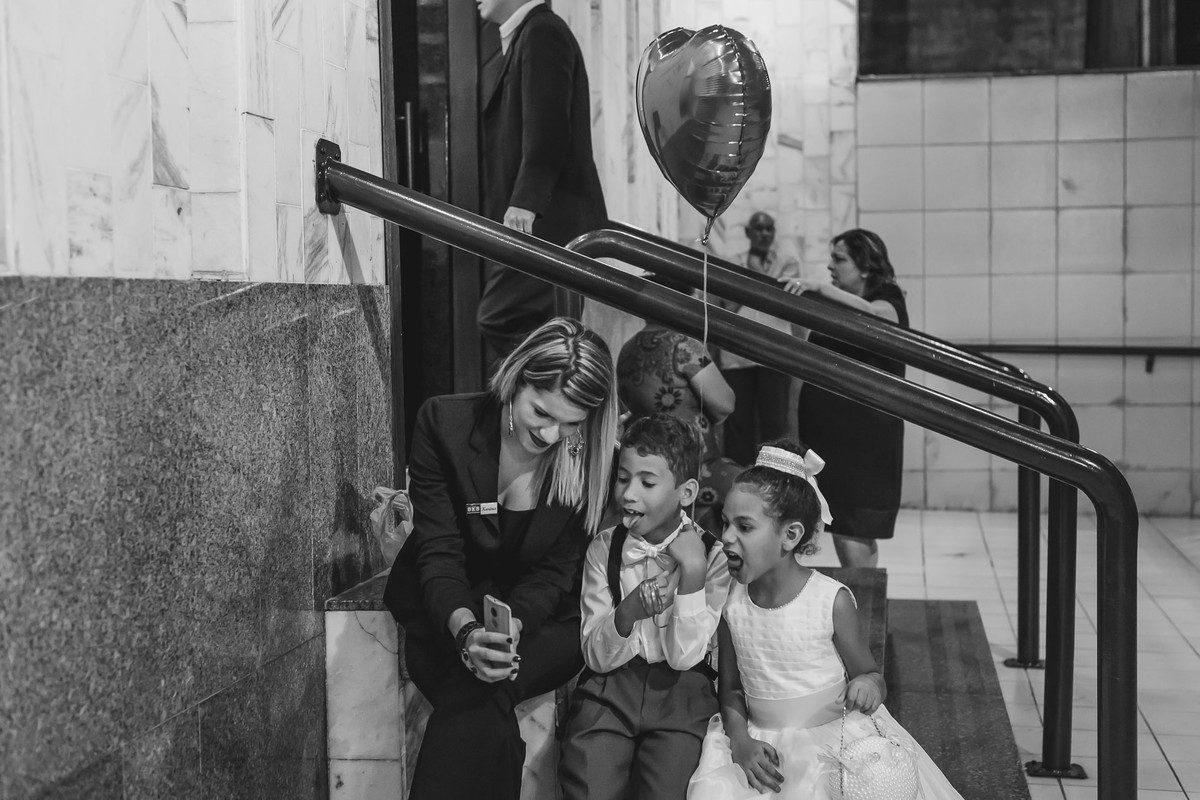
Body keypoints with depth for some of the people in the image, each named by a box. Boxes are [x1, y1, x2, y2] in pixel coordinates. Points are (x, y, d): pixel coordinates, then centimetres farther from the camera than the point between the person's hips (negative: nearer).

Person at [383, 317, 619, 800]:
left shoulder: (593, 459, -11)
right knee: (481, 712, -31)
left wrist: (511, 624, -28)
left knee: (477, 698, -32)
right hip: (445, 613, 0)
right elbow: (438, 550, -14)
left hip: (541, 619, 0)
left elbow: (554, 574, -6)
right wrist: (465, 629, -32)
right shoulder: (444, 423, -13)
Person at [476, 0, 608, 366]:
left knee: (499, 324, -15)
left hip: (545, 220, -10)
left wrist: (525, 201, -25)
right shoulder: (517, 39, 23)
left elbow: (546, 127, -18)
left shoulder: (542, 33, -7)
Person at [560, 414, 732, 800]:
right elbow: (597, 657, -3)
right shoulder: (604, 548, 1)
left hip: (679, 694, -1)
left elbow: (684, 656, -10)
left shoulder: (712, 555, -4)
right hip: (609, 686, 1)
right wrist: (627, 613, -24)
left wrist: (693, 571, -19)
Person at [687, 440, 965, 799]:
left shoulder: (832, 600, -11)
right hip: (759, 740, 3)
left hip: (833, 737, -2)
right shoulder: (731, 603, -2)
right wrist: (740, 739, -10)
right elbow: (731, 688, 7)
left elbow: (869, 674, 1)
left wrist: (869, 686, -22)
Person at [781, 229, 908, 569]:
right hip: (829, 434, 7)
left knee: (853, 534, -10)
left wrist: (820, 288, -41)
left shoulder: (887, 305, -5)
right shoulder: (833, 309, 15)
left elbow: (870, 315, -31)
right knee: (843, 530, 11)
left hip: (864, 441, -7)